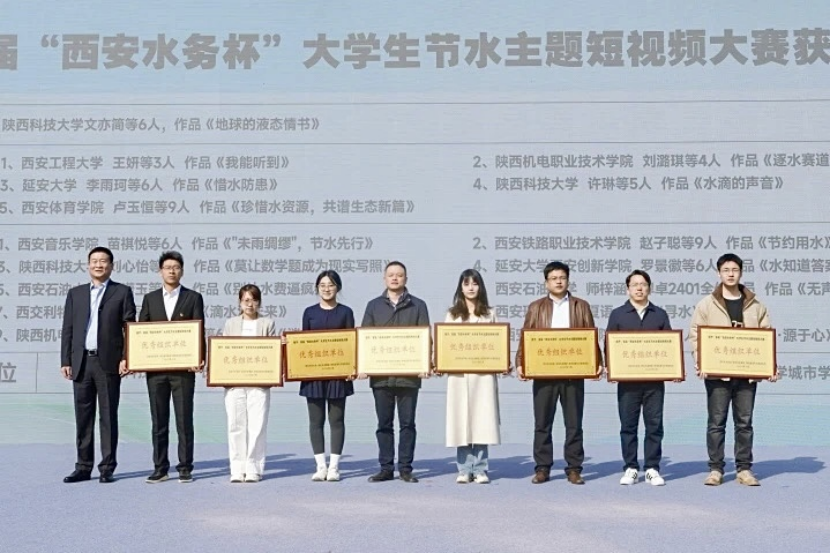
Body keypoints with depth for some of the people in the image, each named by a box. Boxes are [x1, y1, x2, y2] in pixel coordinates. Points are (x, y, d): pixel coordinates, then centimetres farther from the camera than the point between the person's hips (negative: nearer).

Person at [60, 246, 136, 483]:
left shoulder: (122, 292, 5)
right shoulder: (75, 293, 14)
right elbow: (68, 329, 11)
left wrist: (126, 357, -10)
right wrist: (65, 361, 3)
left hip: (108, 362, -3)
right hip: (81, 362, 3)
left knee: (108, 416, 1)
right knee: (83, 417, 7)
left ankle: (107, 468, 7)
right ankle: (84, 467, 14)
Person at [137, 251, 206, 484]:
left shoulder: (193, 298, 5)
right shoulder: (150, 298, 12)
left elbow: (199, 331, -2)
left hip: (183, 368, -3)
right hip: (155, 368, 3)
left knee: (184, 420, 1)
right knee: (158, 421, 7)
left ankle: (185, 468, 8)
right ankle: (160, 468, 14)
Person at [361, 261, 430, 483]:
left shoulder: (417, 306, 8)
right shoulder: (374, 306, 12)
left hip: (409, 374, -1)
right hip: (380, 374, 2)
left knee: (407, 423, 3)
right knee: (384, 423, 5)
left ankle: (405, 468, 9)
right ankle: (386, 468, 11)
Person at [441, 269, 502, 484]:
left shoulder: (489, 314, 12)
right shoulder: (452, 314, 12)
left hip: (483, 373, 0)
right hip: (459, 374, 0)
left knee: (481, 421, -3)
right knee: (461, 421, -1)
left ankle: (480, 470, 3)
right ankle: (464, 470, 5)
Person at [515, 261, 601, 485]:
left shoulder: (581, 306, 11)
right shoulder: (536, 307, 11)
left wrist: (597, 363, -4)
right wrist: (520, 363, -7)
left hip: (574, 373, 0)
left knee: (574, 423, 4)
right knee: (542, 423, 3)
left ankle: (574, 468, 11)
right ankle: (542, 468, 11)